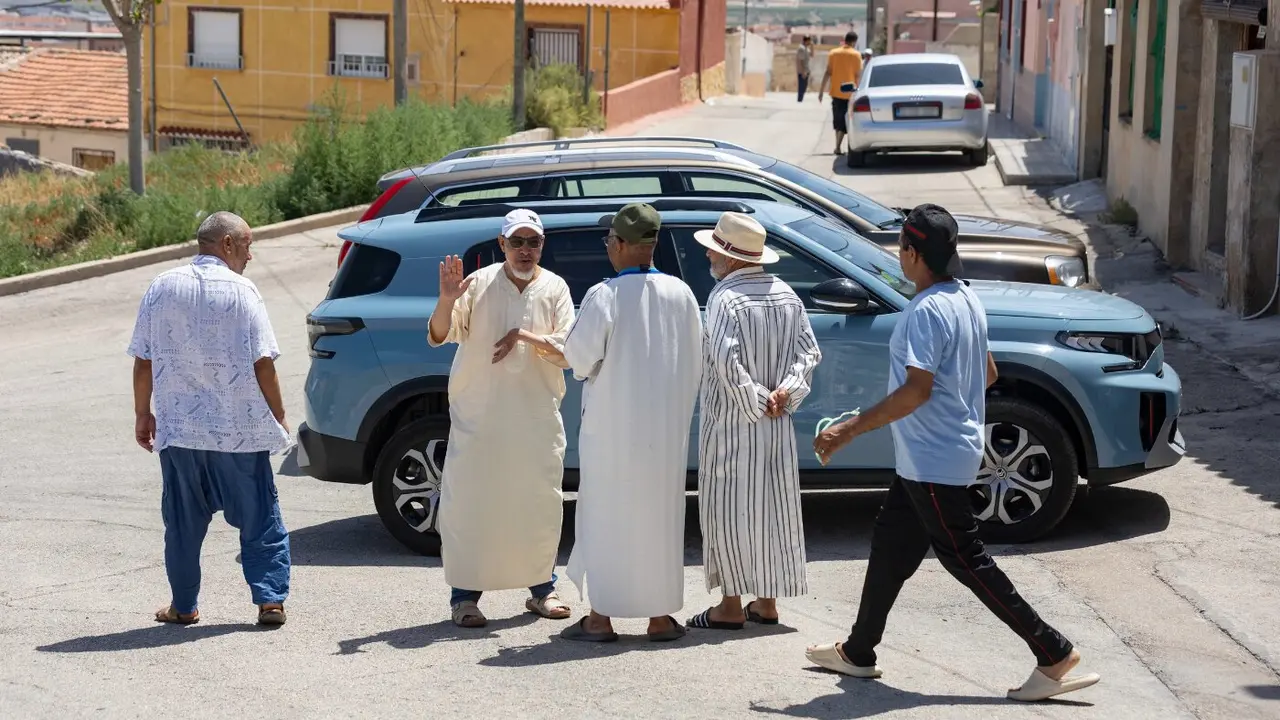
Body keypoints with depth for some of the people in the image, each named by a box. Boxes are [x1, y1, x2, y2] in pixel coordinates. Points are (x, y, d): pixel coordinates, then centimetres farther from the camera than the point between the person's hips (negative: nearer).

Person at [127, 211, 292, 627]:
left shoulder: (162, 288, 3)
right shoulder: (240, 290, -8)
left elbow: (143, 361, 4)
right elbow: (262, 362, -9)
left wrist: (143, 414, 14)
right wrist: (278, 416, 1)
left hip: (178, 427, 3)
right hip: (240, 429, -3)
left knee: (183, 521, 13)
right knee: (259, 517, 6)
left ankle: (183, 606, 17)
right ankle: (270, 600, 1)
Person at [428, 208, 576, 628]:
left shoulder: (554, 290, 4)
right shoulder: (479, 285, -2)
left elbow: (568, 352, -3)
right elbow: (438, 337, -9)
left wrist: (526, 336, -19)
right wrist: (446, 301, -29)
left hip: (538, 416, 2)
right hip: (478, 415, -2)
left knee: (542, 503, 7)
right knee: (468, 502, -4)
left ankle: (541, 588, 22)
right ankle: (465, 596, 3)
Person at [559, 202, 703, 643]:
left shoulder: (604, 296, -14)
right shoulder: (680, 294, 1)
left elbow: (579, 356, -14)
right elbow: (695, 362, 6)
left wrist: (583, 367, 8)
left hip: (612, 424, -4)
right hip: (665, 425, 4)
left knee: (606, 513, 5)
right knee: (660, 512, 11)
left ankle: (601, 618, 7)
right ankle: (661, 616, 15)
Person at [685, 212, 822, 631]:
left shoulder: (725, 299, -15)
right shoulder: (787, 296, 9)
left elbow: (726, 362, -24)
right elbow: (809, 351, 6)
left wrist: (757, 400, -14)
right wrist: (785, 392, -4)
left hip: (731, 423, -7)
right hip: (776, 425, 7)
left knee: (728, 509, 0)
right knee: (772, 505, 13)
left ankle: (731, 606, 3)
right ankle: (766, 601, 20)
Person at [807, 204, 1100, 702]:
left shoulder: (927, 310, -22)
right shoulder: (967, 300, 8)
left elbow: (917, 389, -28)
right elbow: (988, 373, 17)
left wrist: (849, 430, -24)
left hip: (934, 461, -10)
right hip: (929, 458, 10)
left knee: (965, 559, -4)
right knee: (889, 545, 17)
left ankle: (1054, 654, -2)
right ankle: (858, 652, 27)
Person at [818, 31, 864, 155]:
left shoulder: (833, 53, 1)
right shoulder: (856, 55, -7)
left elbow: (828, 72, -1)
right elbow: (858, 74, -8)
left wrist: (821, 90, 2)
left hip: (836, 92, 3)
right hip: (849, 93, -3)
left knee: (837, 120, 16)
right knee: (844, 121, 1)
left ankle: (838, 145, 19)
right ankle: (838, 147, -8)